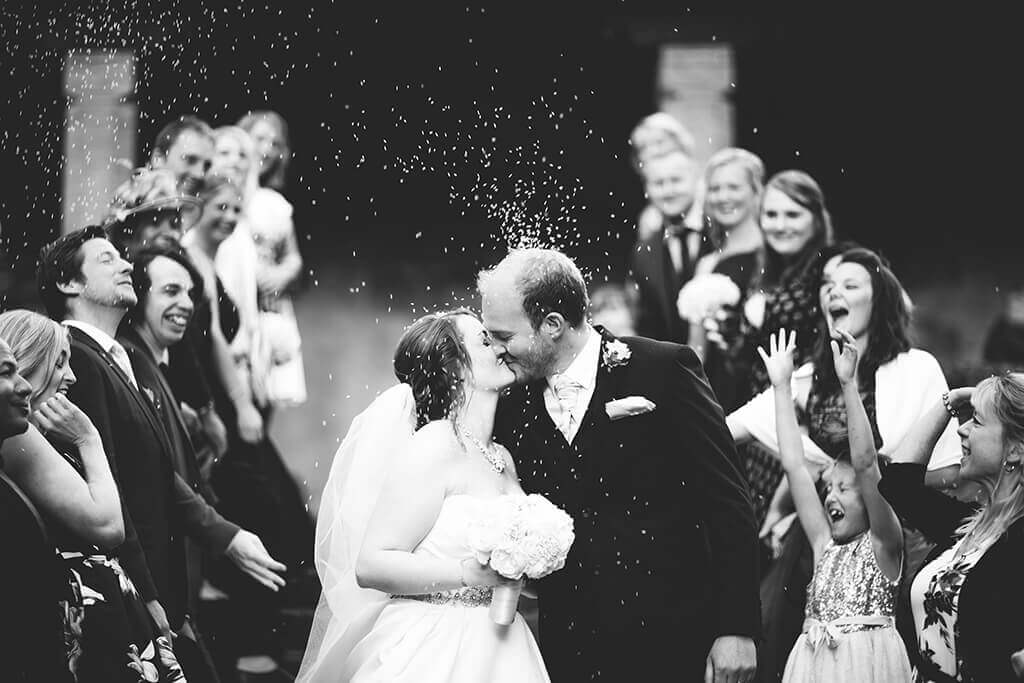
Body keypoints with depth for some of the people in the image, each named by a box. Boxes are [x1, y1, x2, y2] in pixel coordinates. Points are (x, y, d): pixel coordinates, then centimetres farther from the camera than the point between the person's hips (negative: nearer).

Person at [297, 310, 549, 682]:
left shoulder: (502, 460, 12)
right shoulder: (432, 447, -12)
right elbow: (369, 566, -17)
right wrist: (467, 573, -25)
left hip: (498, 650, 7)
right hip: (431, 653, -7)